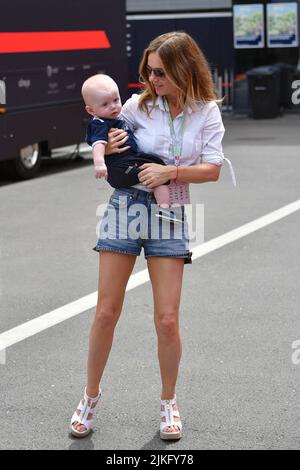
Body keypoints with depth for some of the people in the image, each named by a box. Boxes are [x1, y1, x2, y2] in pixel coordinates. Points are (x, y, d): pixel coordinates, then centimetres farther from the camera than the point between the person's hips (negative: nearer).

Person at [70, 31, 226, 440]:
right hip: (126, 204, 1)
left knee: (167, 320, -3)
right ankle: (91, 397, 21)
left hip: (169, 214, -1)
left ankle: (169, 403, 18)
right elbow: (108, 147, 11)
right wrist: (107, 148, -12)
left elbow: (213, 170, -6)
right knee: (106, 312, 2)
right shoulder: (139, 104, 0)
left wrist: (171, 171, -20)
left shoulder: (207, 112, -1)